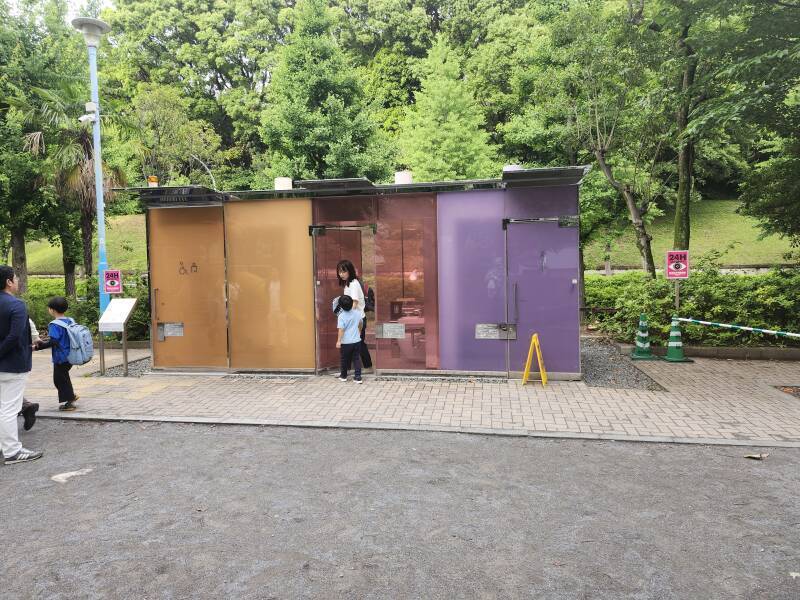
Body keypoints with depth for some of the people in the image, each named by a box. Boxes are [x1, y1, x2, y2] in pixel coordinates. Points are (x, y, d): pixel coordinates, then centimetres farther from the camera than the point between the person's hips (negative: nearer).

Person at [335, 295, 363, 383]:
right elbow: (360, 323, 18)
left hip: (346, 342, -4)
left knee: (344, 359, 13)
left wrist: (339, 341, -18)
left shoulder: (341, 316, -16)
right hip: (356, 340, 4)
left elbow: (341, 329, -21)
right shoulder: (356, 313, 1)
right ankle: (358, 377, 3)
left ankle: (343, 376, 28)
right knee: (356, 358, 8)